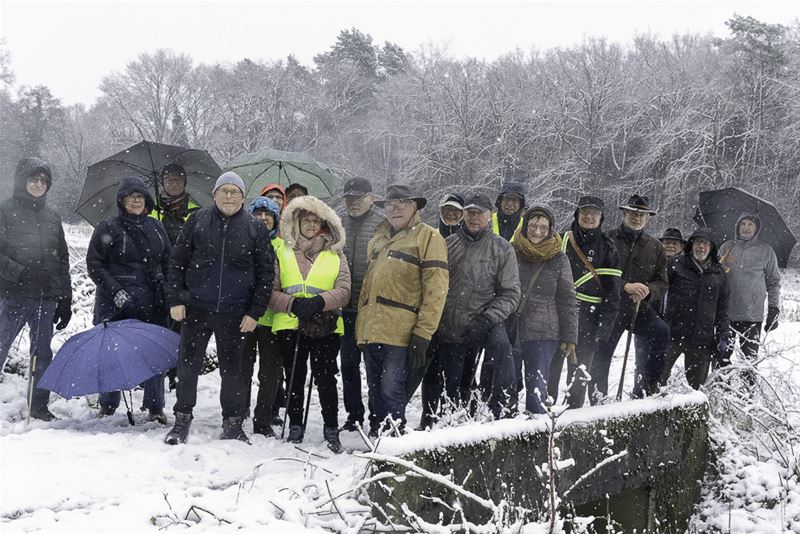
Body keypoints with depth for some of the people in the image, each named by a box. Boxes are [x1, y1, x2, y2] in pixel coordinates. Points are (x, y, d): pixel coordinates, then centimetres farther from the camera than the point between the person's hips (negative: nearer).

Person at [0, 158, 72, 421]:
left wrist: (65, 300, 13)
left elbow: (63, 261, 17)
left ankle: (39, 406, 19)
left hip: (47, 298, 5)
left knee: (42, 353, 10)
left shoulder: (52, 217, 15)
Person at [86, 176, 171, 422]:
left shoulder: (156, 228, 12)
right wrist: (115, 291, -12)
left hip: (151, 302, 3)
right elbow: (94, 264, -2)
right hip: (116, 304, -3)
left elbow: (168, 262, 17)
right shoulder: (108, 229, 0)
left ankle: (155, 407, 10)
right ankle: (107, 407, 17)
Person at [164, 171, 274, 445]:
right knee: (188, 366, 5)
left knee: (232, 370, 8)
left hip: (234, 313, 0)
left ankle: (232, 422, 22)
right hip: (196, 308, 0)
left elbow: (265, 273, 3)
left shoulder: (255, 228, 2)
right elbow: (177, 261, 6)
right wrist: (175, 299, -2)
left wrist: (255, 312, -2)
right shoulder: (197, 221, 3)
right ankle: (182, 420, 18)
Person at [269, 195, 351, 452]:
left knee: (325, 378, -4)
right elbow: (270, 291, 3)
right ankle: (295, 428, 18)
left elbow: (343, 292, -1)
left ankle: (331, 431, 6)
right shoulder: (282, 252, 9)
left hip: (326, 326, -1)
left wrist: (318, 302, -18)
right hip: (289, 325, 1)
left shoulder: (335, 255, 10)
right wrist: (294, 304, -14)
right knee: (294, 379, 6)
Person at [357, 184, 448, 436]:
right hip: (370, 331, 7)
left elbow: (436, 289, -8)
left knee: (391, 391, -10)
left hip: (399, 333, -7)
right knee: (375, 393, 12)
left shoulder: (428, 237, -1)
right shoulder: (378, 239, 21)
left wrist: (422, 335, -15)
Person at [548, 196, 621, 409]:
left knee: (580, 366, 2)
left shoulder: (607, 247, 6)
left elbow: (612, 288, 3)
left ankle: (573, 408, 10)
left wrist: (606, 322, -5)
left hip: (588, 313, -1)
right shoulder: (563, 240, 8)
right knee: (551, 362, 1)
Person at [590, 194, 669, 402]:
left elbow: (662, 283, 8)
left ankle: (644, 389, -16)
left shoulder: (654, 246, 10)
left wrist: (647, 291, -15)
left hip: (639, 308, 2)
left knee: (661, 332, -24)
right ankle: (598, 400, 14)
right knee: (602, 356, -2)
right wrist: (626, 286, -23)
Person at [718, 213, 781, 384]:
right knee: (723, 355, 1)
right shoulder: (727, 247, 10)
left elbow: (774, 282, 10)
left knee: (749, 358, -2)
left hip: (752, 314, -1)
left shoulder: (766, 251, 8)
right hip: (725, 313, 1)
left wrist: (773, 309, 4)